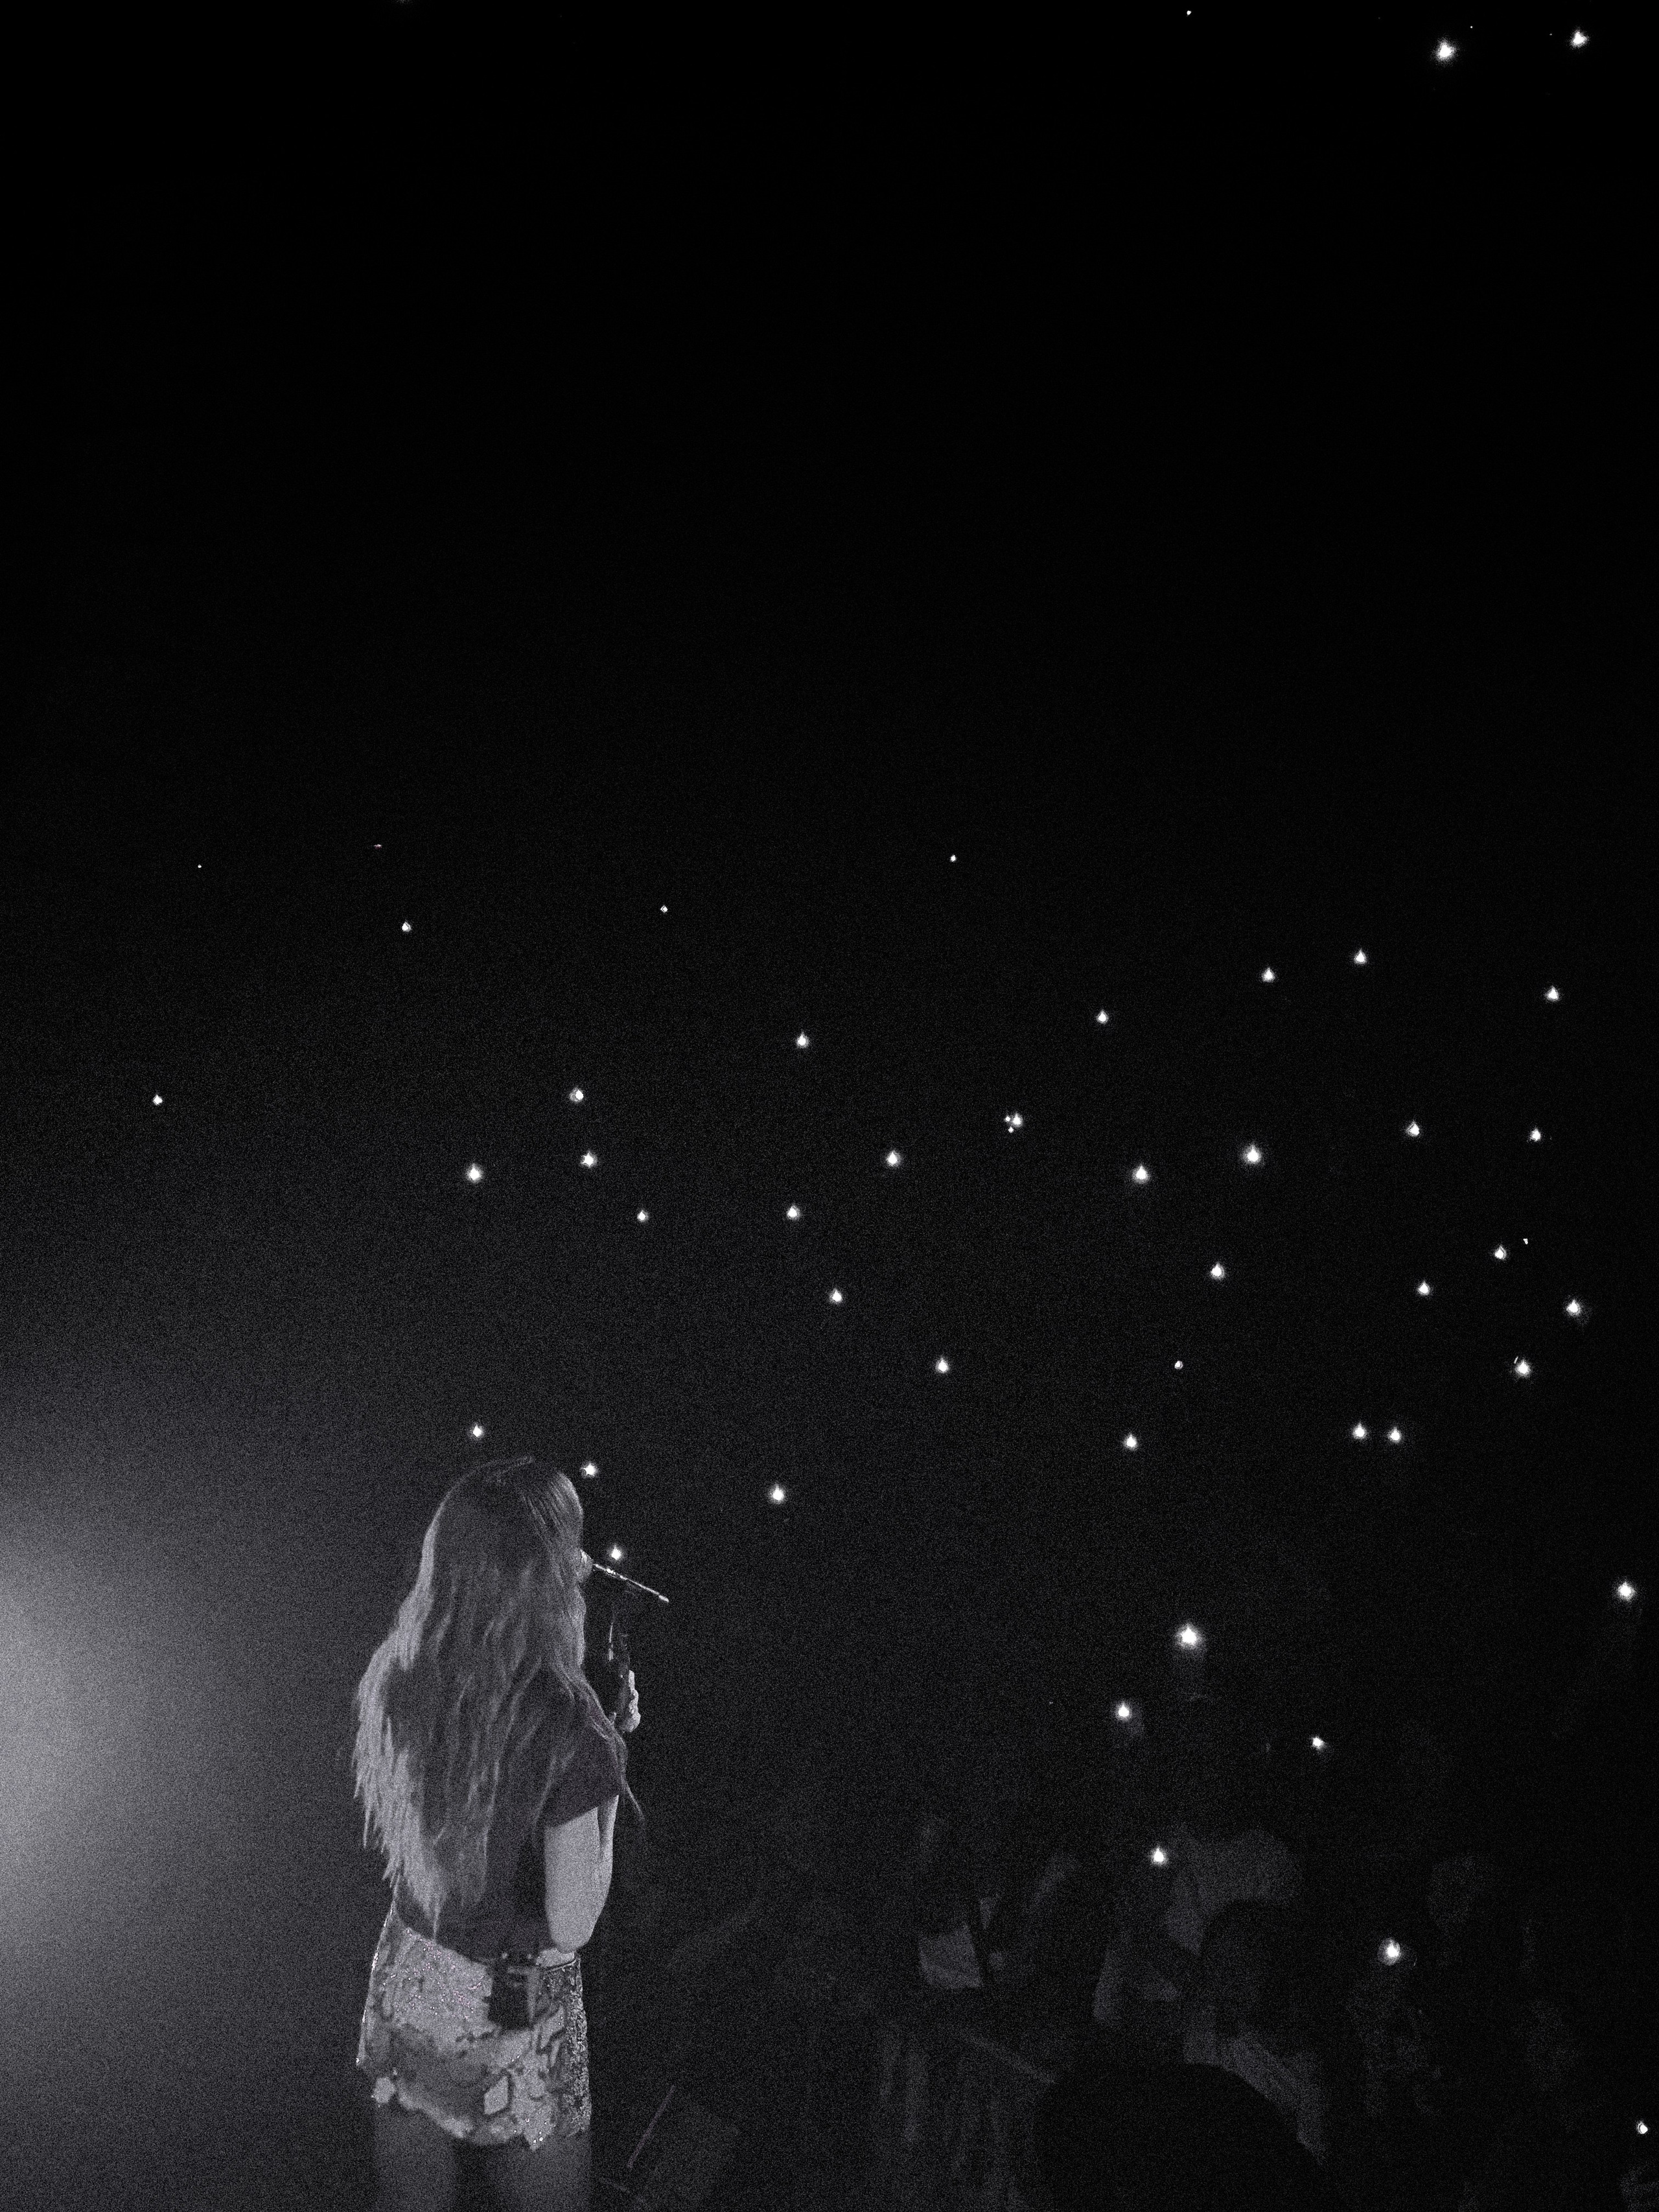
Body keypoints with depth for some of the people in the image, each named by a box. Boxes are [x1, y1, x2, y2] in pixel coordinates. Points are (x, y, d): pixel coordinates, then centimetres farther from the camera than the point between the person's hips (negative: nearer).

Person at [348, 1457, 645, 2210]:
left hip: (404, 1979, 5)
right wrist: (613, 1761, -12)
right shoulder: (567, 1730, -28)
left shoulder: (395, 1676, -10)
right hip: (509, 2010, -5)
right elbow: (571, 1925, -19)